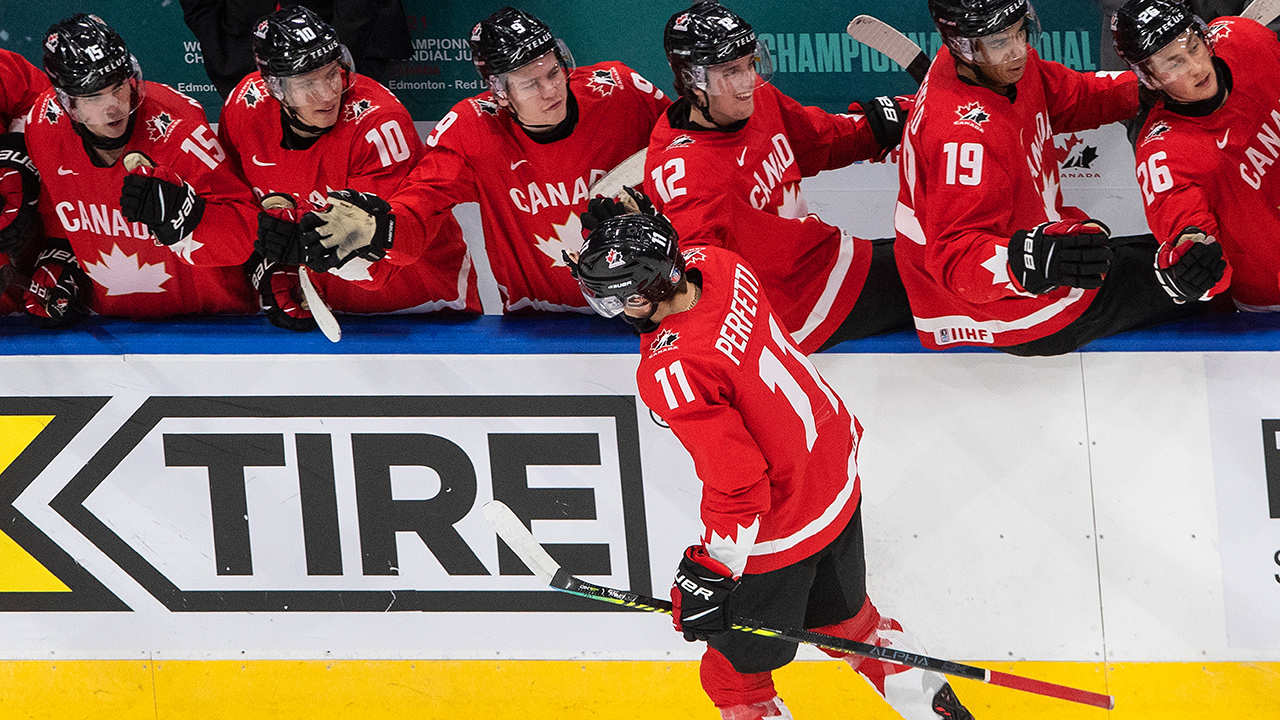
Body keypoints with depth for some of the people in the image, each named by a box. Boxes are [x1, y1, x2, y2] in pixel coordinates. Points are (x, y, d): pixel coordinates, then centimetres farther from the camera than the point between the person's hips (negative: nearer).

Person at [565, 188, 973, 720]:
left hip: (781, 531, -8)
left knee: (735, 675, 12)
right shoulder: (720, 266, -14)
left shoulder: (672, 374, -35)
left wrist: (707, 574, -21)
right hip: (839, 476, 9)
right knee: (844, 618, 31)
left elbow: (737, 489, -31)